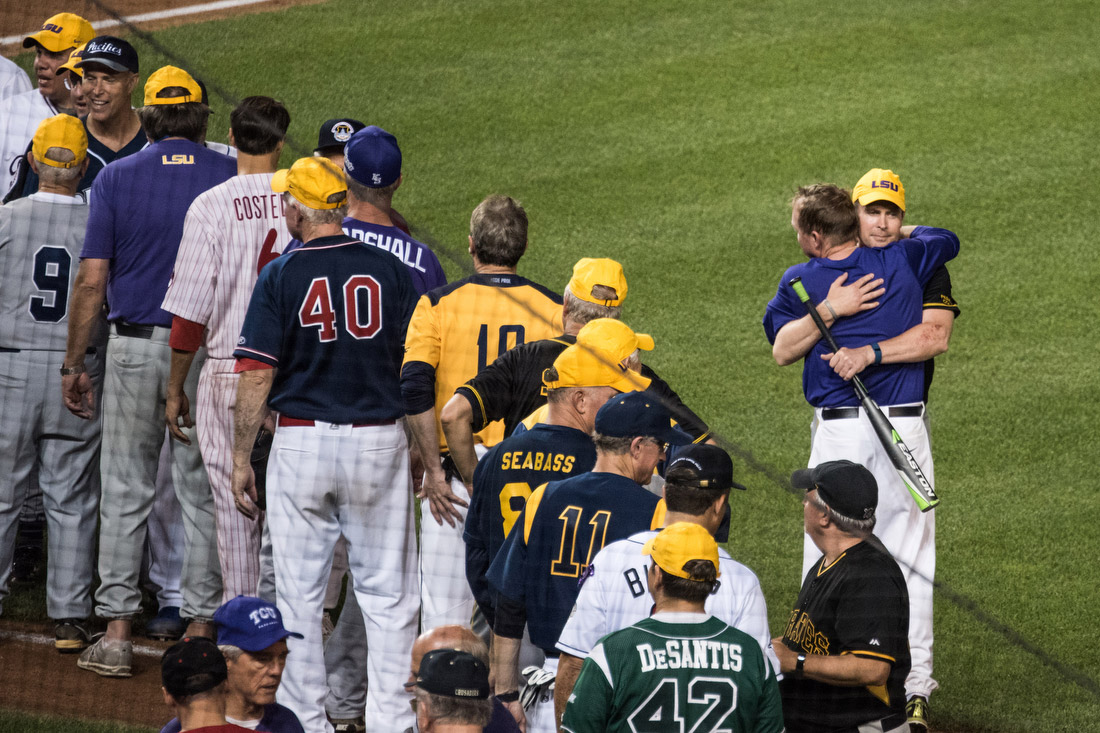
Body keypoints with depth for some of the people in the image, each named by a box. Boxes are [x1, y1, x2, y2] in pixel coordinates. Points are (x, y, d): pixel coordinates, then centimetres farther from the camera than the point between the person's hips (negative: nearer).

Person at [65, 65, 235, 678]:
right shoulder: (234, 178, -1)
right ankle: (200, 632, 8)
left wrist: (74, 364, 2)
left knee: (125, 490, 7)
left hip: (135, 346, 0)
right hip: (211, 350, 0)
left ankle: (117, 632, 4)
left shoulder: (117, 178, -2)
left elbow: (92, 281, -5)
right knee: (204, 493, 7)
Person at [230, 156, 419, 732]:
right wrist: (421, 450, 12)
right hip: (380, 443, 2)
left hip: (301, 442, -2)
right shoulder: (390, 271, 0)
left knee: (300, 593, 6)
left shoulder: (281, 277, -7)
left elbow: (256, 375, -9)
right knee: (386, 591, 7)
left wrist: (241, 458, -2)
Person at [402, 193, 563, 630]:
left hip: (455, 475, -1)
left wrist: (435, 471, -9)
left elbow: (415, 389, -12)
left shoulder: (437, 305, -2)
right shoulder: (554, 310, 2)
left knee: (443, 612, 1)